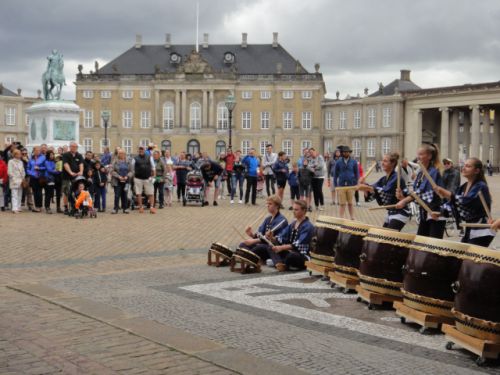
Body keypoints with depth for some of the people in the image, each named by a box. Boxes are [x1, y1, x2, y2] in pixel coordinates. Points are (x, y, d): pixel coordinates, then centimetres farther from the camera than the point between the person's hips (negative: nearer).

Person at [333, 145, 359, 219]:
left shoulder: (354, 162, 3)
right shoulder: (338, 162, 3)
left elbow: (357, 174, 7)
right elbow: (335, 174, 6)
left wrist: (355, 185, 1)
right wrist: (335, 186, 2)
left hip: (351, 186, 0)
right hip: (341, 186, 0)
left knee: (350, 203, 8)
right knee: (342, 204, 1)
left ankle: (352, 218, 16)